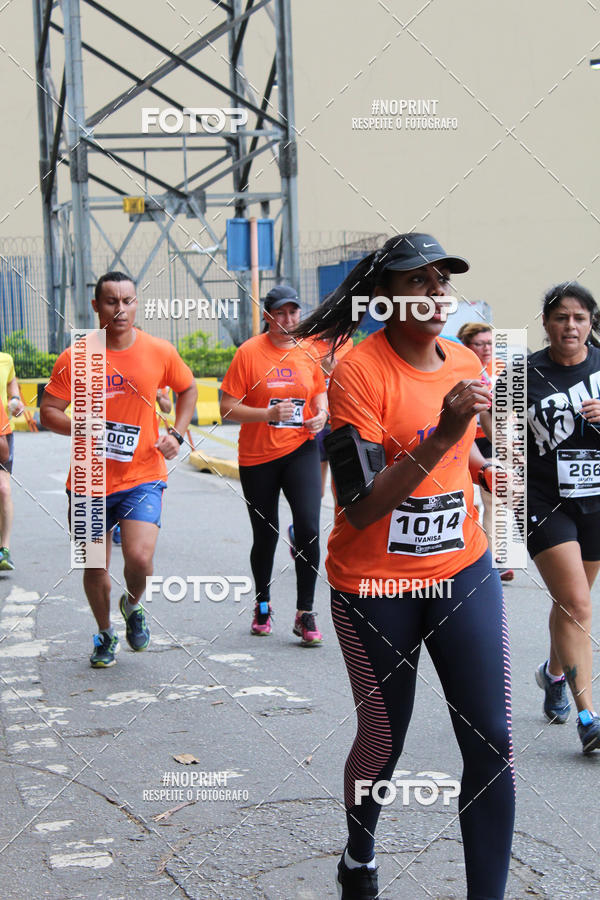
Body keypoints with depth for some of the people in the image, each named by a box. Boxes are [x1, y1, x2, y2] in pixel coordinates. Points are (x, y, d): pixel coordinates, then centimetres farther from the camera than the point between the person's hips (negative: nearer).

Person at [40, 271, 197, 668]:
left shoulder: (160, 352, -2)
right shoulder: (75, 358, -6)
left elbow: (188, 389, 16)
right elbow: (48, 412, -3)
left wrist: (177, 434, 2)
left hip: (143, 475, -1)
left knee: (140, 557, -18)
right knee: (94, 566, 10)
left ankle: (134, 606, 17)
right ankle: (105, 634, 37)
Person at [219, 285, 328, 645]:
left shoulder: (308, 352, 4)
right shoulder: (249, 352, -7)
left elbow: (320, 393, 19)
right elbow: (228, 408, -9)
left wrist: (321, 414, -3)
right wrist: (268, 414, -22)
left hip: (300, 450, 2)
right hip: (257, 456, -1)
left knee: (308, 528, -13)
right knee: (266, 535, 9)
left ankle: (305, 613, -2)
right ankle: (263, 605, 32)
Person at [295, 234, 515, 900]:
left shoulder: (464, 364, 3)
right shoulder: (358, 373, -17)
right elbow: (359, 509, -23)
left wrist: (484, 470, 2)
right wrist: (440, 438, -31)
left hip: (462, 569, 5)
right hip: (375, 587, -4)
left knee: (492, 740, -3)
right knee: (383, 738, 9)